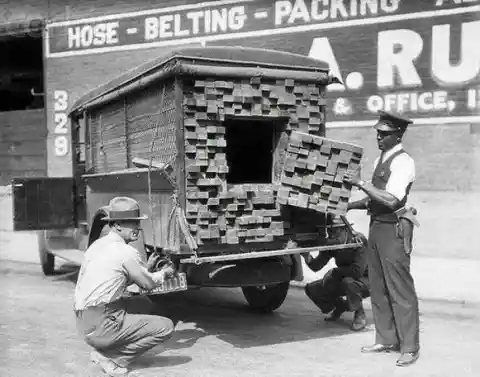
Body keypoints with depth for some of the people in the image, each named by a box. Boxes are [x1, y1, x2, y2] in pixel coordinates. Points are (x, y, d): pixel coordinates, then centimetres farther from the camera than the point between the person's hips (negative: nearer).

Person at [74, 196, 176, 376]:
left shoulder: (98, 244, 11)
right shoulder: (125, 252, -14)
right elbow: (148, 284, -2)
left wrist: (146, 267, 21)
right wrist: (164, 273, 18)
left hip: (84, 321, 9)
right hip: (102, 324, -9)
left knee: (144, 303, 24)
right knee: (165, 326, -7)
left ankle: (104, 348, 13)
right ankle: (110, 356, -4)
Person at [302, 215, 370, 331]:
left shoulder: (358, 242, -26)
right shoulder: (330, 244, -7)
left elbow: (358, 271, -36)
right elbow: (316, 267, -9)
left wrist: (334, 272, -24)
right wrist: (308, 257, -31)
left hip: (365, 280, -6)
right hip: (343, 279, 6)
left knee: (348, 282, -39)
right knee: (312, 289, -6)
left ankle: (360, 314, -11)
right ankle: (340, 306, 18)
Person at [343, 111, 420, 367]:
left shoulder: (403, 162, -12)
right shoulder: (380, 160, 15)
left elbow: (391, 199, -23)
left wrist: (361, 183, -20)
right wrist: (350, 205, 13)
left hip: (394, 228, -9)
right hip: (376, 226, 9)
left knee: (399, 288, -3)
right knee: (378, 288, 13)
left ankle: (410, 347, 8)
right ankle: (386, 340, 25)